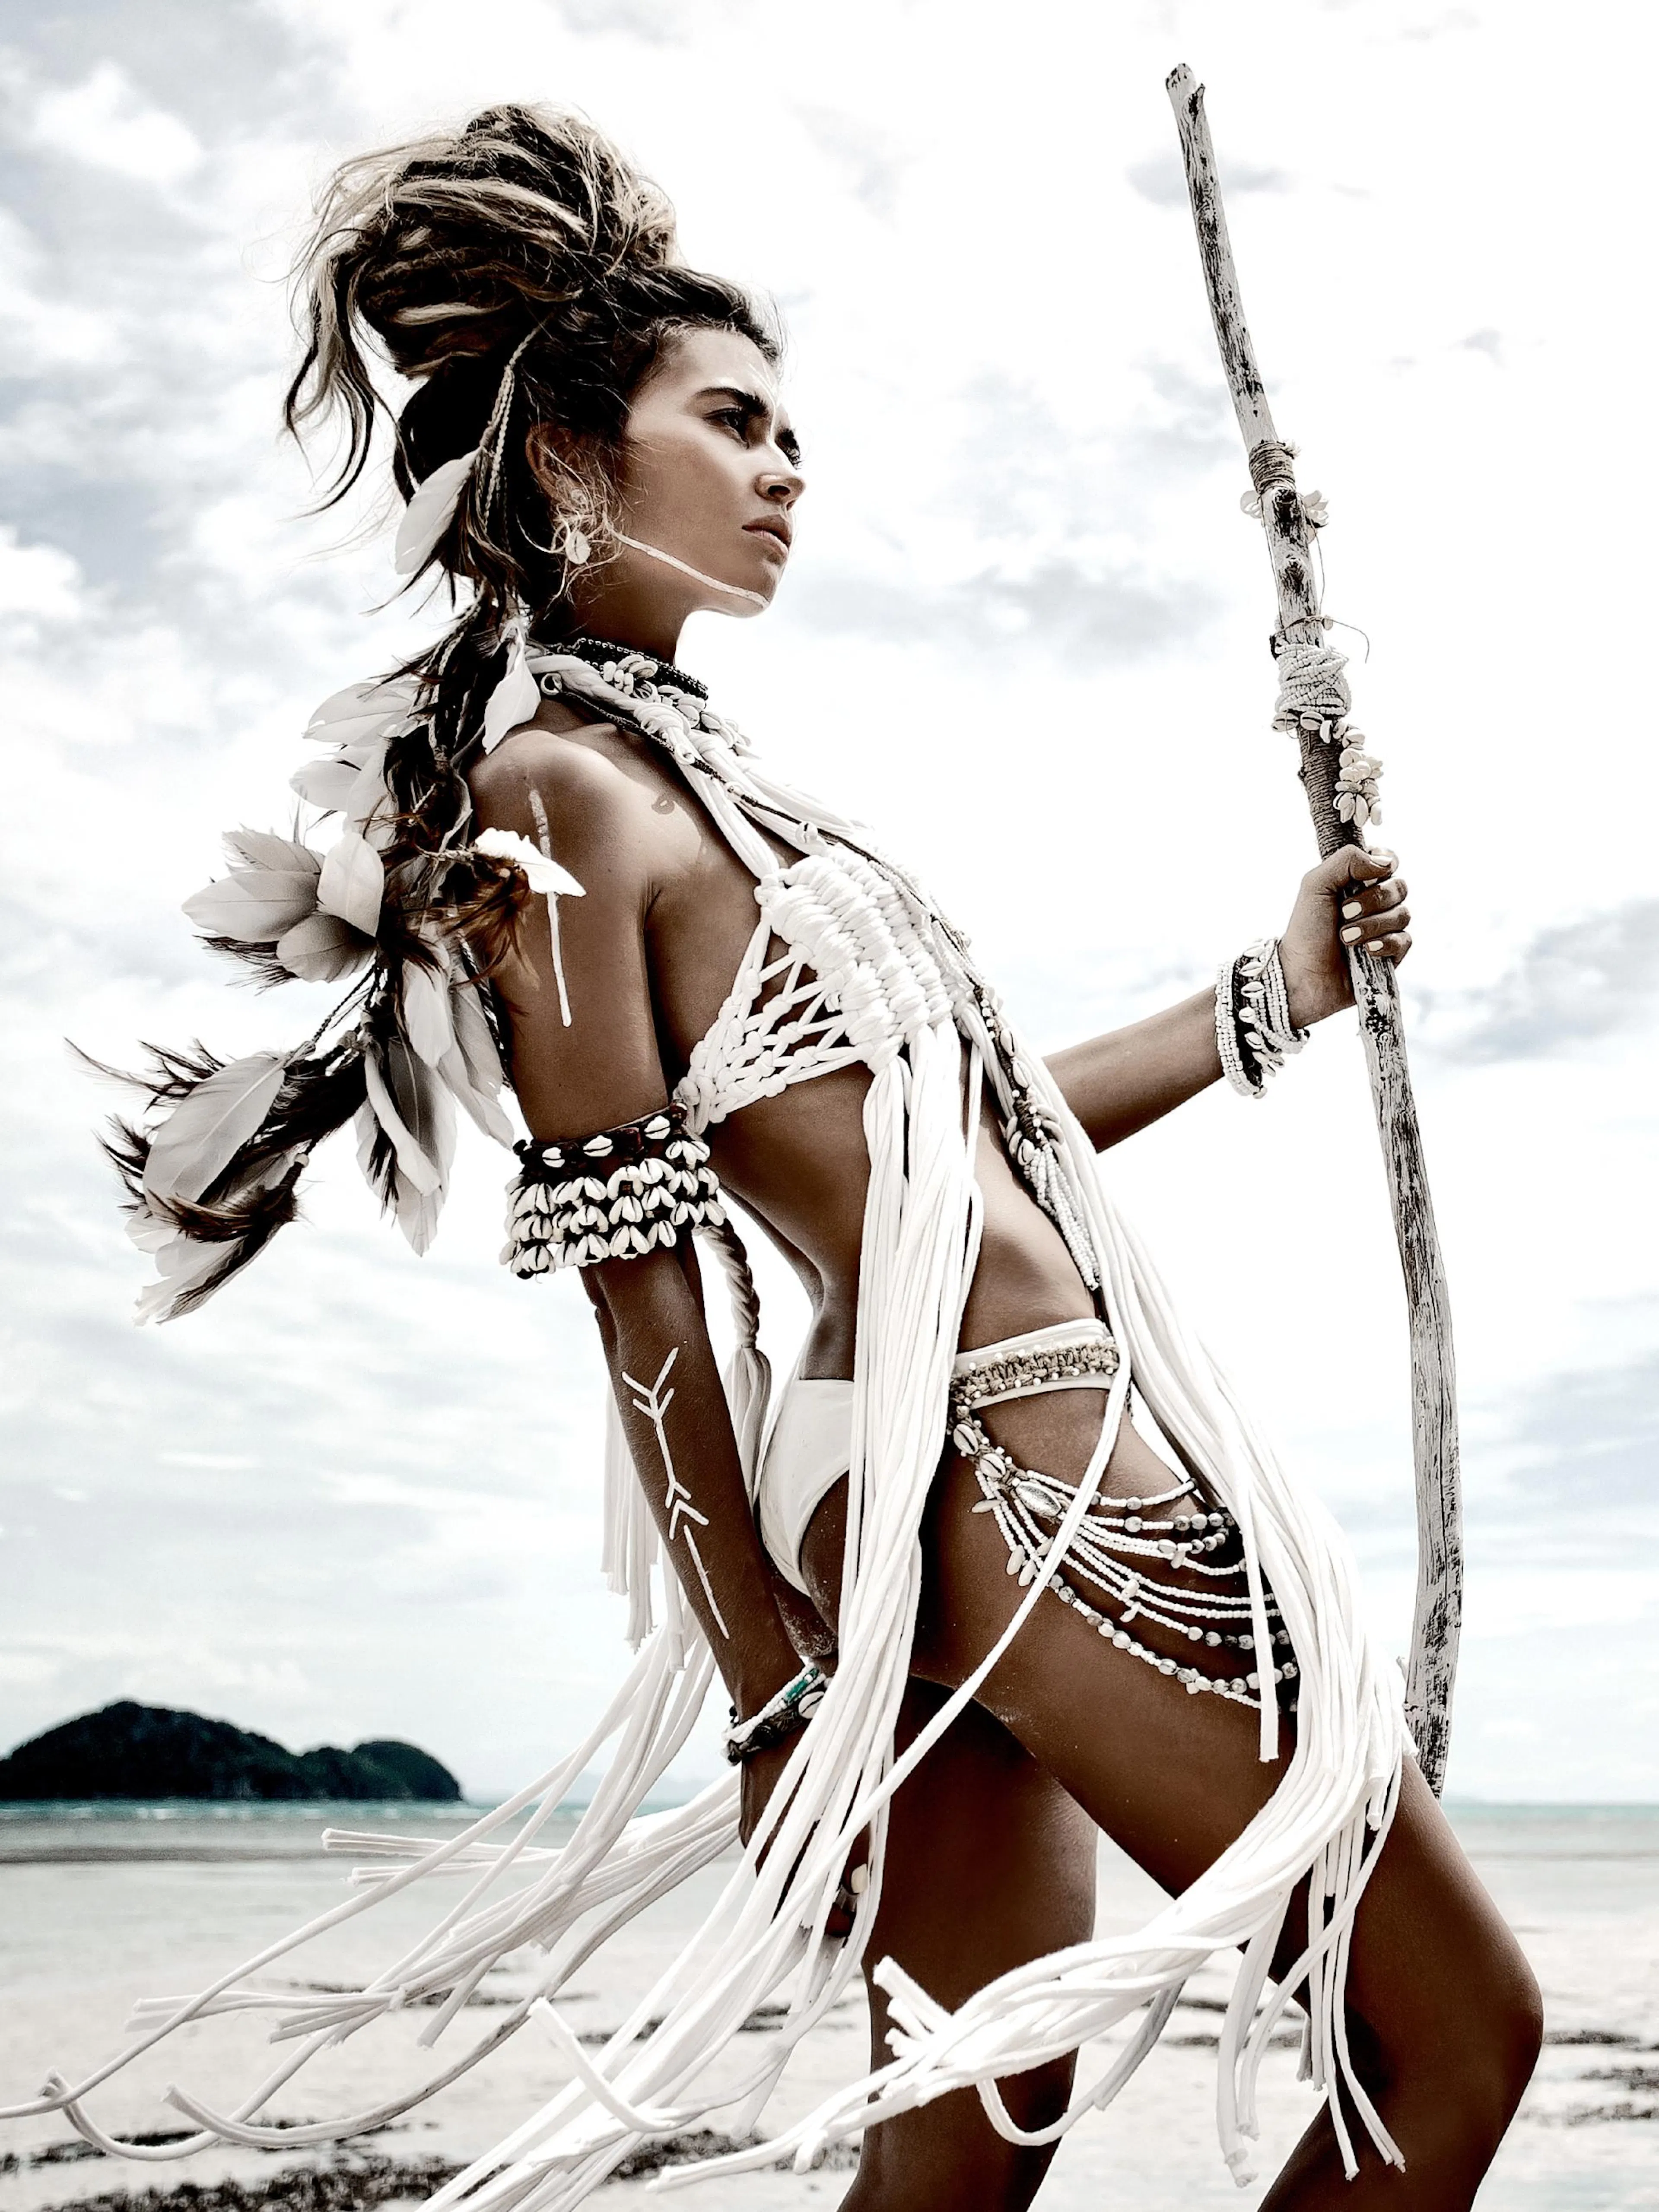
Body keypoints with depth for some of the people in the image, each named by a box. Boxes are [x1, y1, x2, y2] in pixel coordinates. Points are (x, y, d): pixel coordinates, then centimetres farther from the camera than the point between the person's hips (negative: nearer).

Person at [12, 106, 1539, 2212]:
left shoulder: (690, 771, 18)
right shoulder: (562, 784, -9)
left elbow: (958, 1125, 21)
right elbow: (639, 1296, -14)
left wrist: (1276, 987, 24)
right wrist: (779, 1710, -13)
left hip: (972, 1505, 9)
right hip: (1025, 1484, -9)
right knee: (1458, 2040, 5)